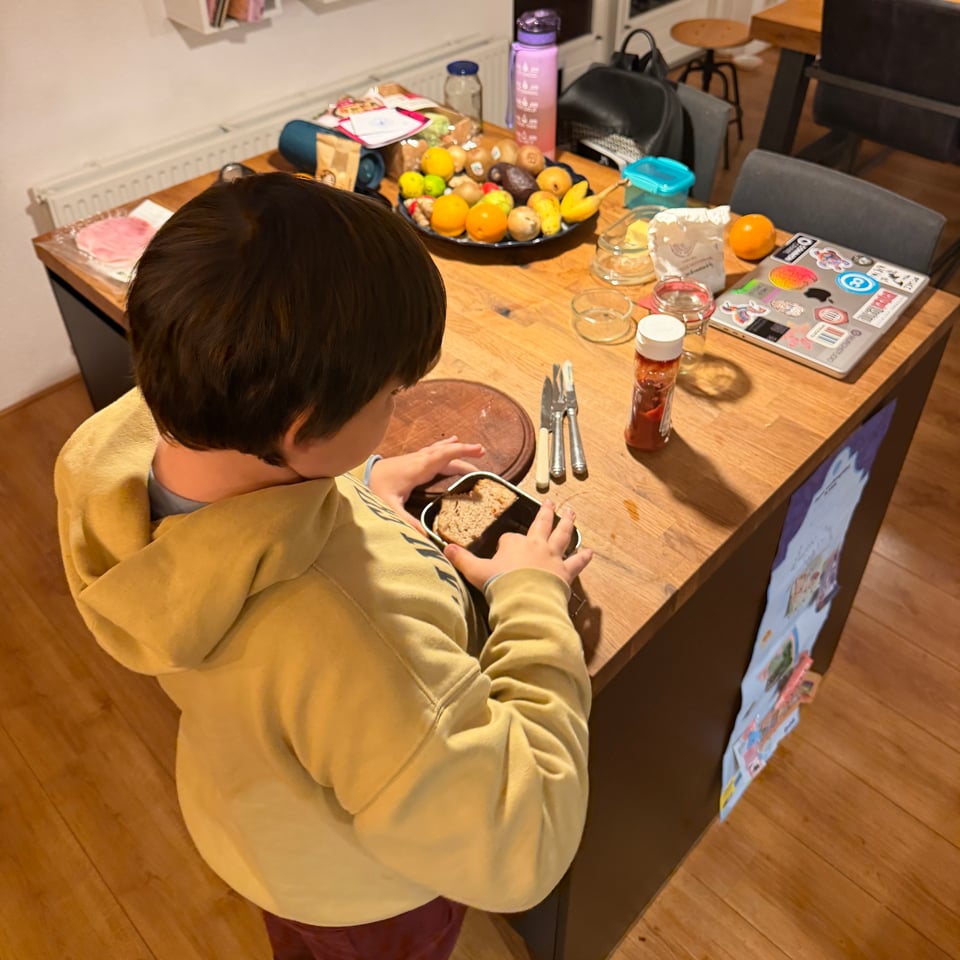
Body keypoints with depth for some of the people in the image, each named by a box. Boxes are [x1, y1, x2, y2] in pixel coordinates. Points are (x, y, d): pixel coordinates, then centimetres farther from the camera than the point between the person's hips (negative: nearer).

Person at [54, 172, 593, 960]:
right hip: (367, 893, -5)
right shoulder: (336, 632, -51)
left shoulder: (114, 444, -28)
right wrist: (530, 595, -28)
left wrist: (356, 489, -12)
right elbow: (519, 849, -36)